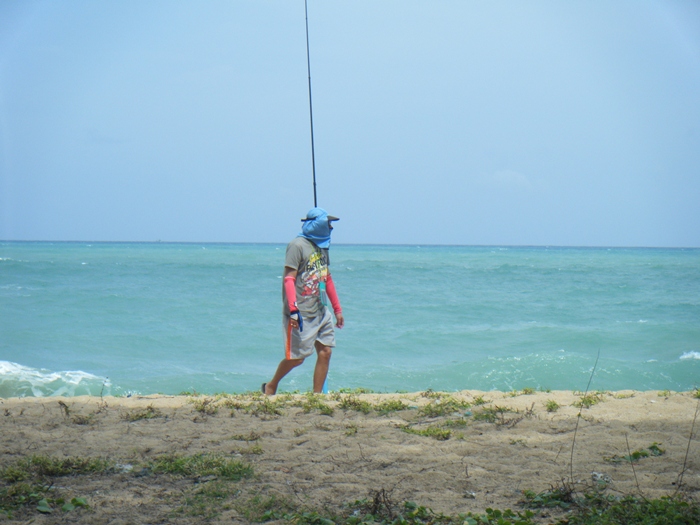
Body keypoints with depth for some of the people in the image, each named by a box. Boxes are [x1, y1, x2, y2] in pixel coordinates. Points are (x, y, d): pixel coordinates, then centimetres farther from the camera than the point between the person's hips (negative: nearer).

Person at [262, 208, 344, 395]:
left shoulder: (322, 246, 14)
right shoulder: (298, 245, -11)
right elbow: (289, 278, -16)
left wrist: (337, 309, 20)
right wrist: (293, 310, -25)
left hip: (321, 311, 8)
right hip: (302, 314, -8)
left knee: (325, 351, -1)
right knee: (296, 357, -3)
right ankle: (271, 387, 18)